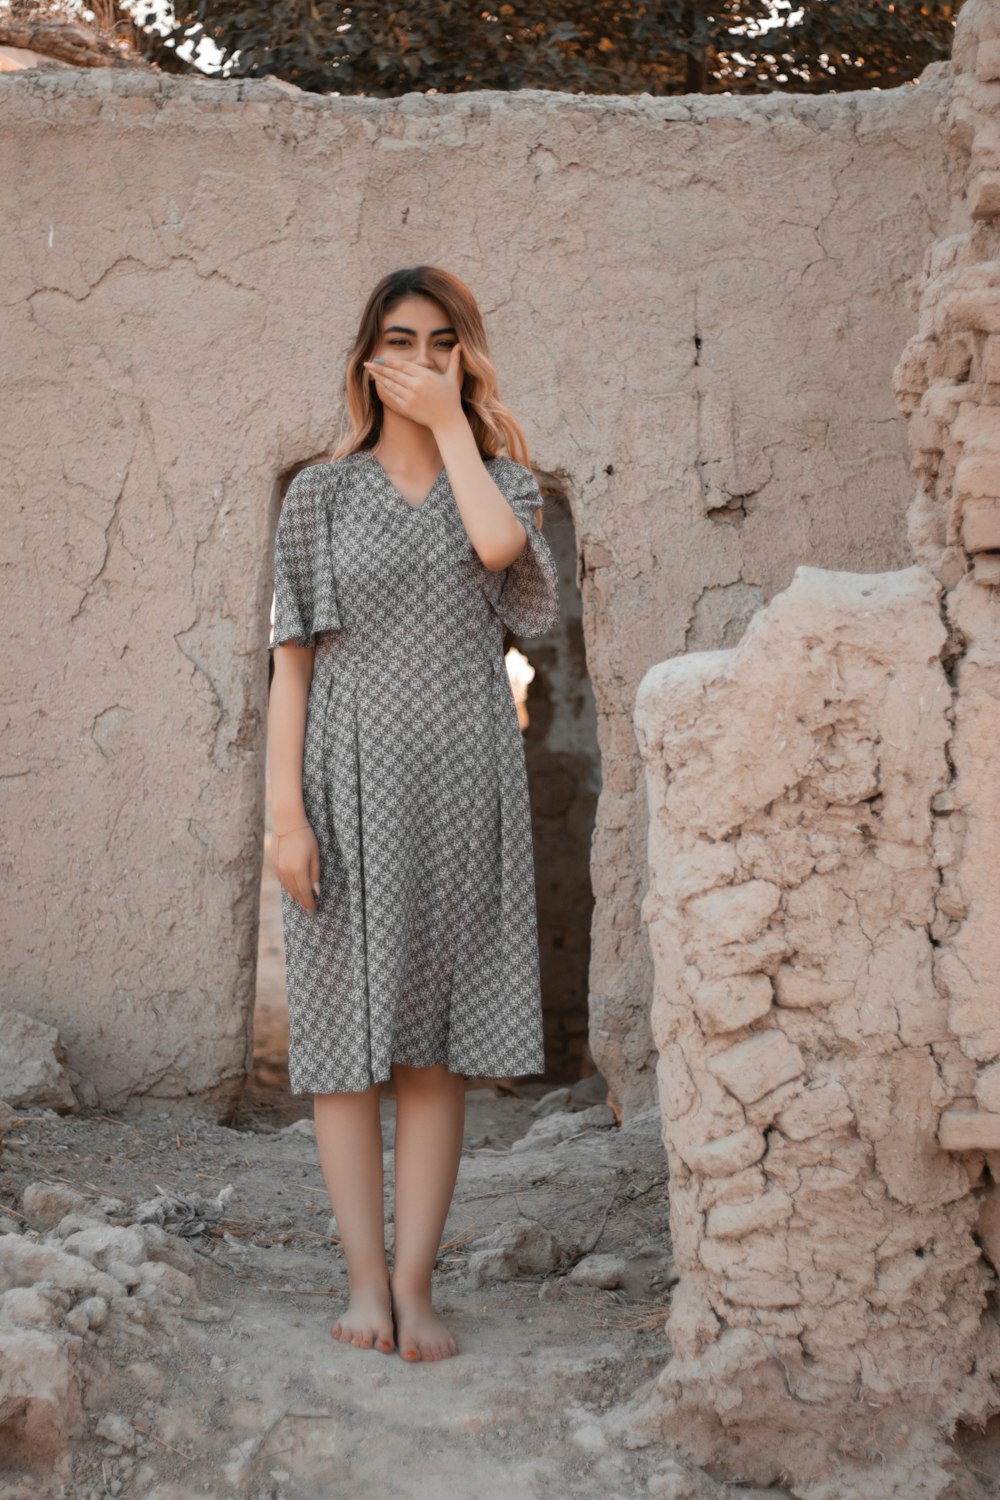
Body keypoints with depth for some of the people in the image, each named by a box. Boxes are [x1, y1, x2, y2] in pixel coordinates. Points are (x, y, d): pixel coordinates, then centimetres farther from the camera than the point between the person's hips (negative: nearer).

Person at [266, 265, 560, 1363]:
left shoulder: (500, 479, 11)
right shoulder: (322, 491, 8)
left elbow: (498, 543, -15)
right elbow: (293, 658, 2)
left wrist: (451, 422, -2)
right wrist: (285, 810, -7)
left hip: (461, 778, 1)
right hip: (352, 777, -1)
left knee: (435, 1043, 1)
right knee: (349, 1029, -1)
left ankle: (414, 1281, 4)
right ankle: (364, 1276, 6)